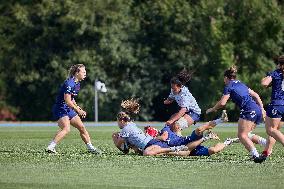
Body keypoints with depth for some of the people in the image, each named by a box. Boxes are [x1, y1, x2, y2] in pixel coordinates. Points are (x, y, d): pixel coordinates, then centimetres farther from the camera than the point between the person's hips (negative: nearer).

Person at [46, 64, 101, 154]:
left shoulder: (77, 83, 11)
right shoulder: (69, 83, -20)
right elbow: (67, 101, -23)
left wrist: (77, 107, 10)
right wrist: (78, 110, -16)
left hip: (69, 109, 10)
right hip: (61, 109, -10)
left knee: (82, 127, 11)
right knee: (66, 129, -27)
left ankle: (90, 148, 21)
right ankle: (50, 147, -29)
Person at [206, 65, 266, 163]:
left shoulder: (229, 87, 4)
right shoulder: (241, 84, 27)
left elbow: (222, 103, -2)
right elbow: (255, 95, 28)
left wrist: (212, 109, 14)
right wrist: (262, 109, 29)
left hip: (248, 110, -8)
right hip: (258, 110, 8)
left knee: (242, 135, -12)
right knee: (245, 134, 13)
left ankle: (255, 155, -29)